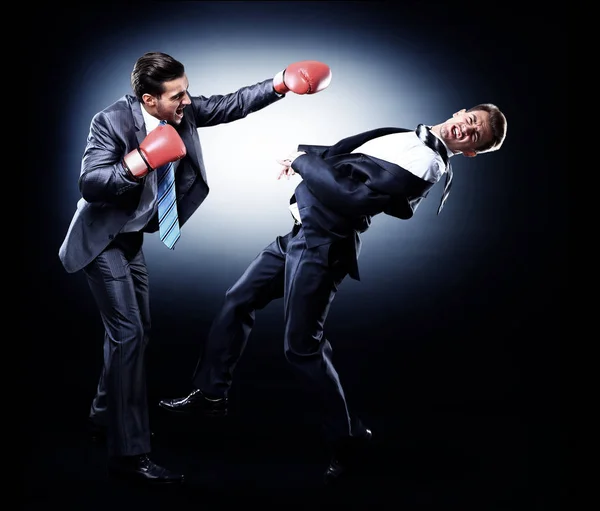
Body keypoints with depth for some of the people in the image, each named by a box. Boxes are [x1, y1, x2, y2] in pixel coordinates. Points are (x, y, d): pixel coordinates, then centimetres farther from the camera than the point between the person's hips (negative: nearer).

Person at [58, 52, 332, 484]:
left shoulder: (182, 112, -7)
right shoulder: (112, 122, -24)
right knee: (128, 334, -14)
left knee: (137, 332, 16)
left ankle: (105, 419, 36)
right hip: (102, 241, -8)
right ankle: (129, 452, -7)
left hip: (132, 239, 8)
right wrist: (135, 165, -43)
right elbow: (89, 185, -30)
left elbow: (231, 105, -1)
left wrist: (281, 84, -9)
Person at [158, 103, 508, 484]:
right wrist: (306, 157, 3)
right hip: (302, 234, 10)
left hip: (322, 246, -10)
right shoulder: (408, 139, 11)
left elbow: (348, 193, -24)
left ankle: (348, 437, 13)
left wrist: (303, 161, -11)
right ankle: (211, 394, 26)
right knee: (238, 300, 14)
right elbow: (341, 155, 21)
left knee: (302, 346, -5)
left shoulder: (424, 163, -19)